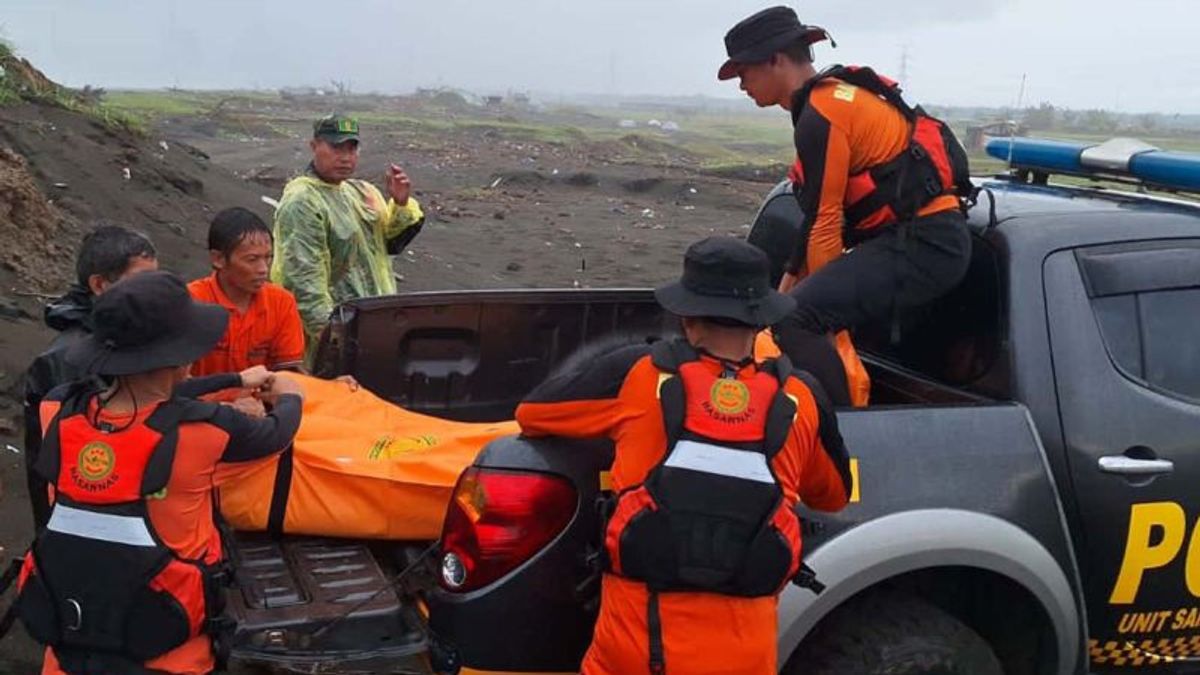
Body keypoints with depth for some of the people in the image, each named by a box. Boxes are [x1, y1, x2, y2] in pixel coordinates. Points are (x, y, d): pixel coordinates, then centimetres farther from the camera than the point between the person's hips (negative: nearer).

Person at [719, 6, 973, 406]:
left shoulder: (820, 116, -14)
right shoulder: (839, 96, 18)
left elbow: (825, 220, -12)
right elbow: (821, 210, 21)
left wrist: (818, 304, -5)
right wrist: (794, 274, 21)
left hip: (923, 244, -11)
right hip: (929, 239, 11)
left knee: (793, 320, -24)